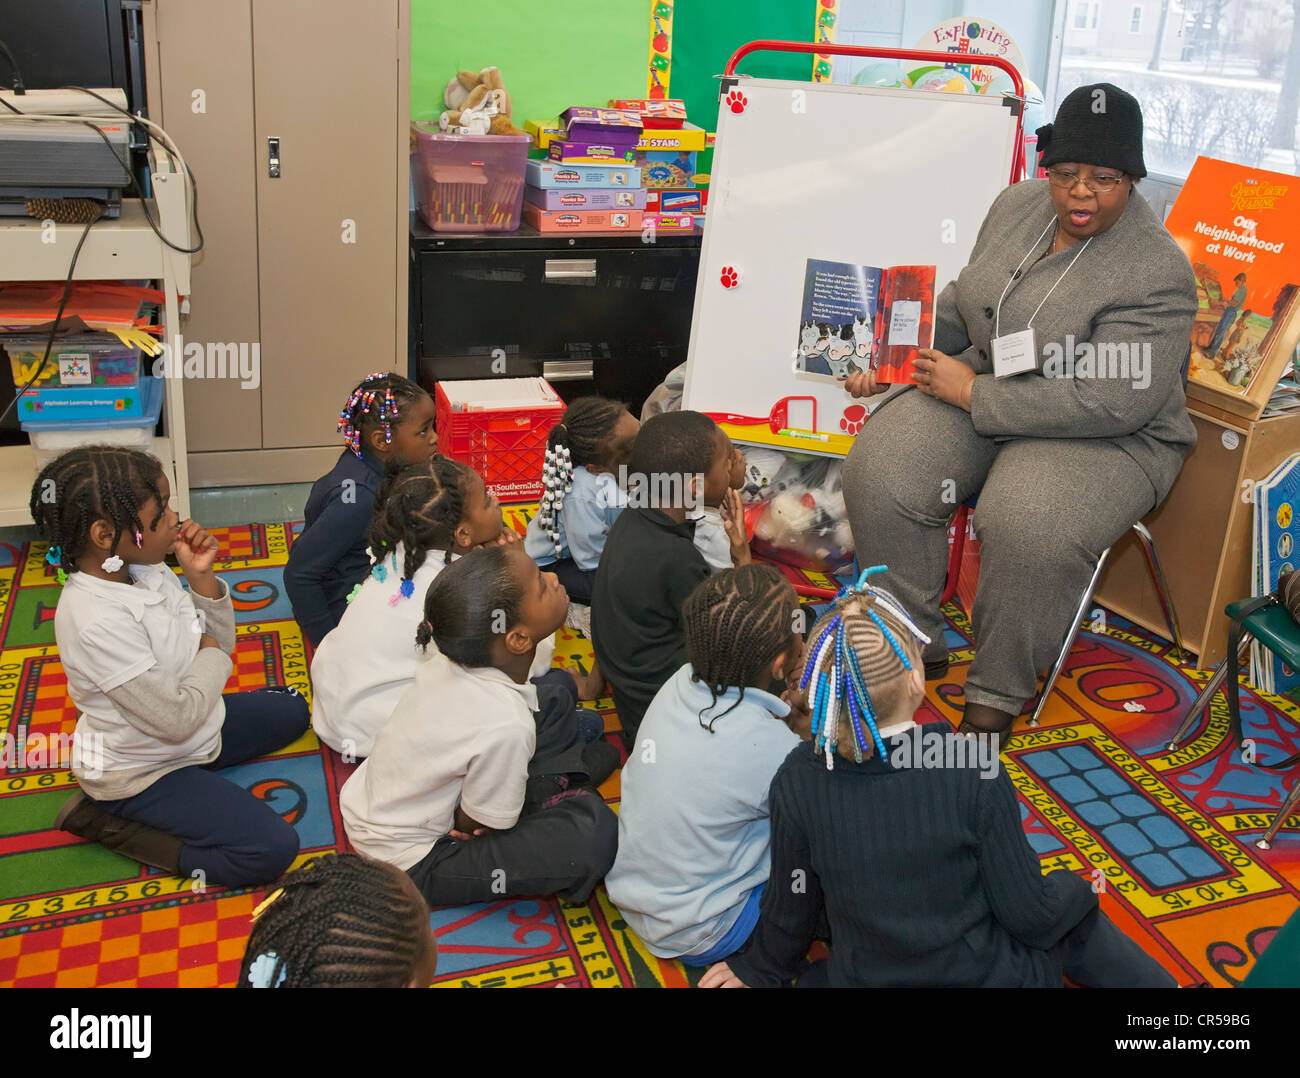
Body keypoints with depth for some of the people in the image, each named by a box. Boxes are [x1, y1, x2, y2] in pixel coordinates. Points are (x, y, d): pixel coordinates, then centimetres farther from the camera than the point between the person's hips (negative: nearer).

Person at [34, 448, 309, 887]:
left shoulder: (144, 569, -7)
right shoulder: (97, 621, -33)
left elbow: (221, 641, 2)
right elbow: (176, 719, -29)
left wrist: (201, 577, -15)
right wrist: (212, 657, -12)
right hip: (141, 773, -9)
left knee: (290, 710, 24)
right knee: (272, 849, -18)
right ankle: (106, 821, -3)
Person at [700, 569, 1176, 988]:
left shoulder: (797, 782, -19)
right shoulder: (973, 770, -23)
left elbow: (793, 911, -4)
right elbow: (1029, 914, -13)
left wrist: (758, 968, 17)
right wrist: (1074, 889, 9)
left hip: (862, 978, 0)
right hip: (989, 975, 0)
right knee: (1074, 918, 30)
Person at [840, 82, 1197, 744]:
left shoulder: (1157, 273, -19)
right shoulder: (1018, 204, 3)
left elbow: (1110, 403, -25)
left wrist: (974, 394, -22)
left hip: (1105, 439, -6)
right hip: (981, 386, 6)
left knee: (1028, 528, -34)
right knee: (878, 473, -18)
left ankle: (998, 693, -8)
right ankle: (914, 648, -1)